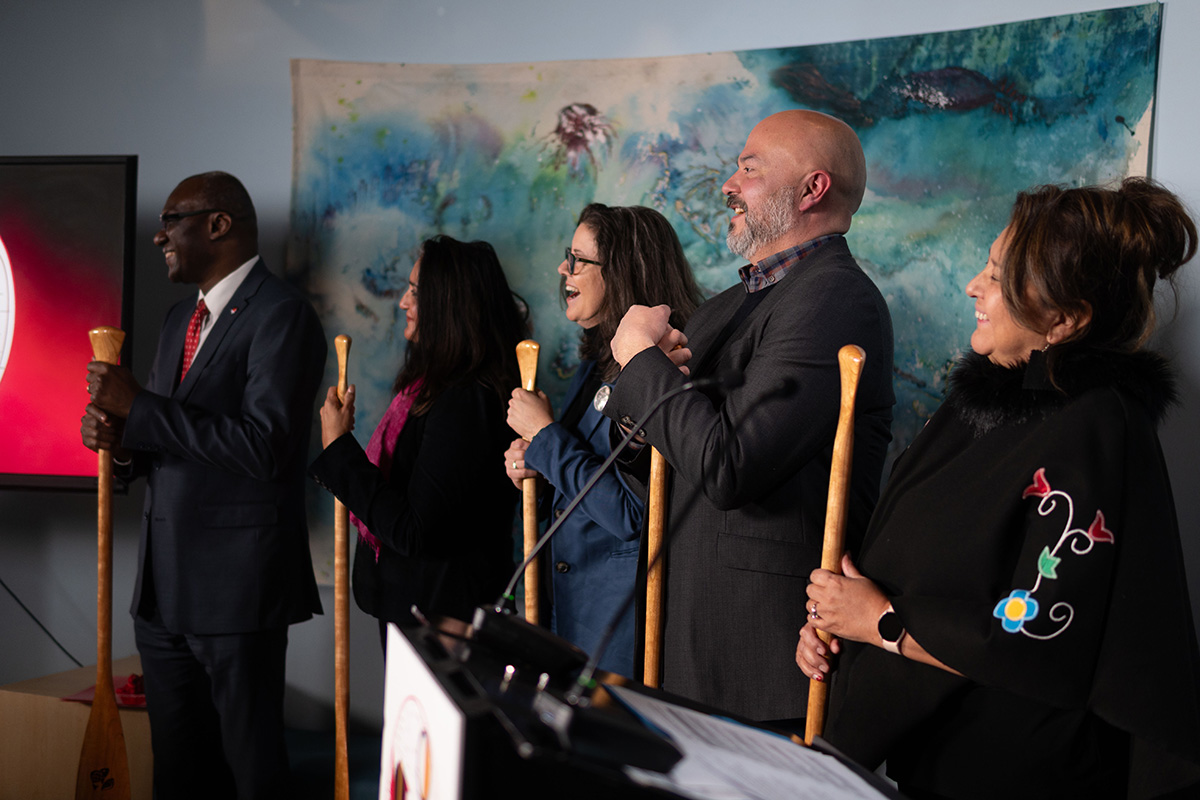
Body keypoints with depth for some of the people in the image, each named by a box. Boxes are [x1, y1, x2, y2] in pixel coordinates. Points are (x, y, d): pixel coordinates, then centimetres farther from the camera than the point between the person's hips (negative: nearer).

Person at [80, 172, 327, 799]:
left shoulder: (281, 315, -11)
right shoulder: (182, 318, 17)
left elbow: (264, 446, -22)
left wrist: (136, 405, -20)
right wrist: (121, 441, 0)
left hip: (236, 583, -8)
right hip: (164, 583, 8)